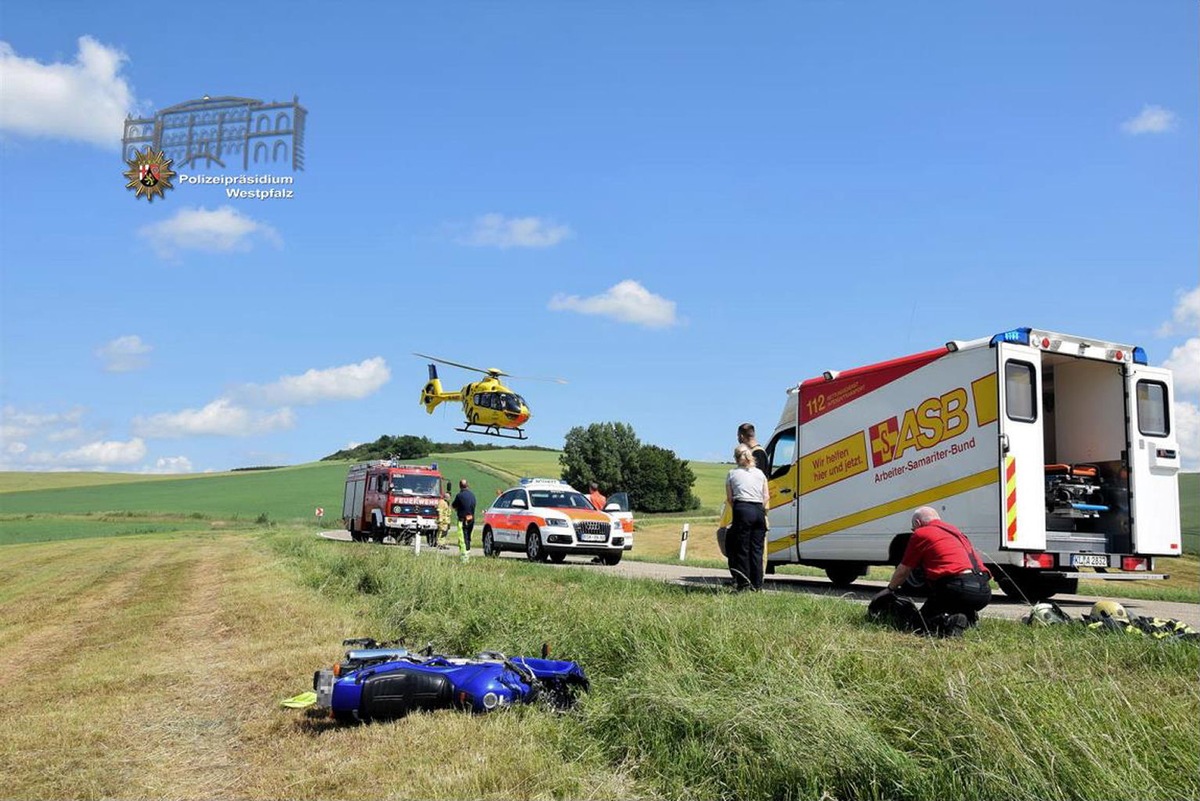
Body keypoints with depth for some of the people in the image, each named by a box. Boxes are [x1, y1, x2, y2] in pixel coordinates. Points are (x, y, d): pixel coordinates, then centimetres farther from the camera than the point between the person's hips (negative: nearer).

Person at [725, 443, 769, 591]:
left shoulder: (732, 474, 8)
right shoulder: (760, 473, 15)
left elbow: (729, 498, 4)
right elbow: (766, 497, 9)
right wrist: (760, 509, 13)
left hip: (743, 510, -3)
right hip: (759, 511, 3)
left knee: (742, 548, 2)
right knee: (757, 548, 7)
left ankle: (743, 583, 0)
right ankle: (757, 584, 7)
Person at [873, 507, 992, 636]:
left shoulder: (921, 534, 6)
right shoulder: (955, 531, 27)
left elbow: (903, 570, 13)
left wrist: (890, 589, 31)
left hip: (957, 587, -7)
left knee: (923, 621, 10)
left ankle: (948, 621, -18)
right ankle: (969, 617, 6)